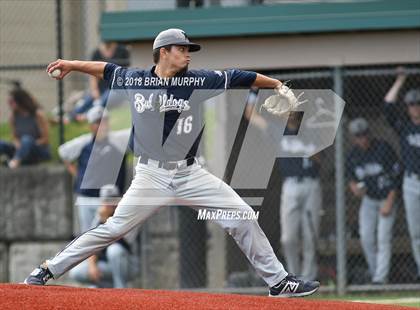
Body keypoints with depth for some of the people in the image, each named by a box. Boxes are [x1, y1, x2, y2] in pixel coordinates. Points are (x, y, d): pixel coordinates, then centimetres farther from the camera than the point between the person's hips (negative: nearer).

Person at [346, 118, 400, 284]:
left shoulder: (383, 148, -16)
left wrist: (389, 202, -17)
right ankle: (374, 272, 14)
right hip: (368, 200, 4)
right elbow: (351, 177, 12)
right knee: (366, 238, -3)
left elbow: (396, 175, -13)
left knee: (383, 238, -11)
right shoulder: (353, 155, -2)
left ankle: (381, 277, -11)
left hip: (387, 197, -4)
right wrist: (354, 187, -14)